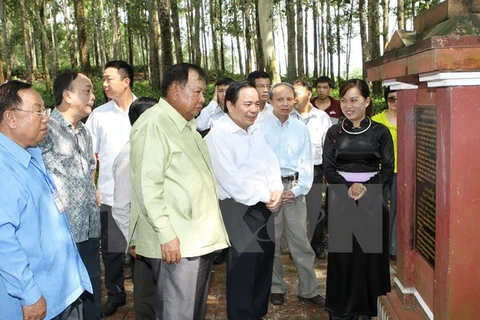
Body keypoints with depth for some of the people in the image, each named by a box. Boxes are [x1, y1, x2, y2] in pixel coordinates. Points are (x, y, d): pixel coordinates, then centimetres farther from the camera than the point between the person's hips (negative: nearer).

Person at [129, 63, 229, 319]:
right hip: (176, 241, -9)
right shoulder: (153, 124, -14)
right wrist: (166, 234, -22)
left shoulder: (187, 124, 17)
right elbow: (147, 185, -21)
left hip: (200, 237, 9)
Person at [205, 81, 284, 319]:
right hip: (238, 211, -8)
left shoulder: (256, 132, 12)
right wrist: (266, 197, -13)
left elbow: (271, 163, 10)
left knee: (264, 266, 16)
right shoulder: (218, 135, -13)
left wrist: (276, 191, -9)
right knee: (242, 271, 1)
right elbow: (232, 181, -20)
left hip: (264, 209, 8)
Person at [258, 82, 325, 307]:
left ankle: (308, 290, 17)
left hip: (294, 188, 2)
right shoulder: (261, 127, -3)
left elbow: (307, 163, 6)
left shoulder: (301, 129, 6)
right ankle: (276, 288, 23)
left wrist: (296, 190, -4)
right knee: (270, 241, 8)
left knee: (301, 241, 6)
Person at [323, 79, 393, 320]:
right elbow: (328, 168, -1)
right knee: (342, 253, 5)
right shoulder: (334, 132, 4)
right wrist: (348, 188, -16)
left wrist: (366, 187, -18)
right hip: (341, 199, 1)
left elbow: (388, 169, -2)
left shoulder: (380, 132, 0)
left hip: (371, 200, -1)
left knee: (370, 253, 6)